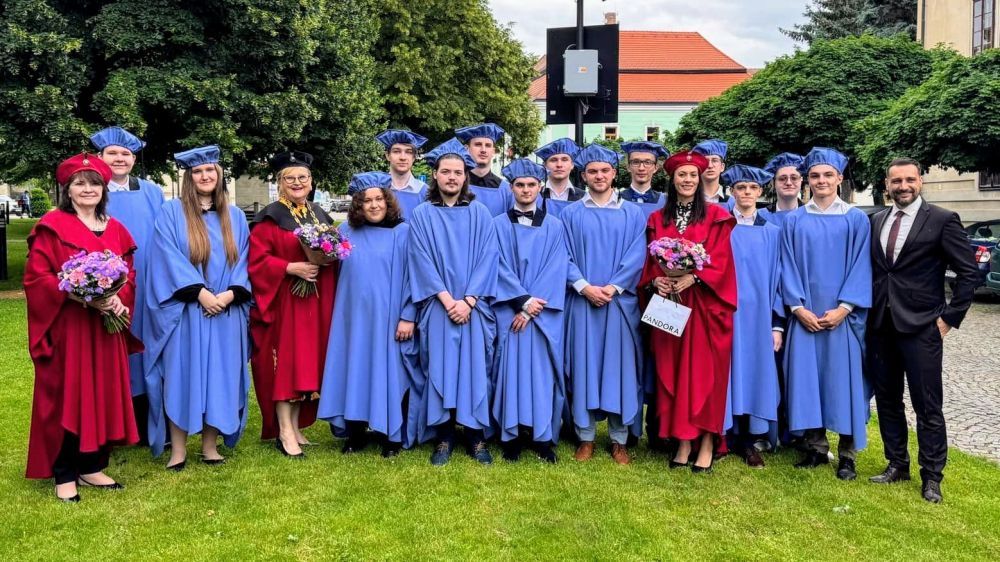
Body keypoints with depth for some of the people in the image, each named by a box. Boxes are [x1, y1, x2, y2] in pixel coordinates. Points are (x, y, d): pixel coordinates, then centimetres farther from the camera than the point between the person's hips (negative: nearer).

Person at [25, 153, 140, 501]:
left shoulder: (115, 230, 12)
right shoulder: (52, 227, -4)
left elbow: (129, 275, 13)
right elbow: (36, 277, -10)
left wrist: (120, 300, -8)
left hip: (106, 328, 5)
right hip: (67, 327, -5)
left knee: (104, 396, 9)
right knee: (67, 398, 0)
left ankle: (93, 466, 21)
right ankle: (64, 475, 10)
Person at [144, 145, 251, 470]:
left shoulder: (235, 216, 13)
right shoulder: (172, 212, 2)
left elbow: (243, 260, 8)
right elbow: (170, 257, -8)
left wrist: (230, 293, -10)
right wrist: (200, 292, -17)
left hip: (226, 312, 3)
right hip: (184, 312, -3)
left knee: (219, 376, 5)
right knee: (181, 376, -2)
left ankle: (210, 444, 14)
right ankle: (178, 449, 6)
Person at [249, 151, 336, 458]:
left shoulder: (321, 216, 14)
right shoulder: (269, 218, -4)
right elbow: (257, 261, -11)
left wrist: (328, 258, -4)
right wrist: (292, 267, -22)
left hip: (316, 303, 6)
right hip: (282, 301, -6)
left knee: (308, 363, 9)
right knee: (284, 363, -5)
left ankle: (296, 426, 19)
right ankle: (284, 431, 1)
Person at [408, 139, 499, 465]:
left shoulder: (480, 214, 6)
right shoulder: (422, 215, 4)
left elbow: (487, 259, 0)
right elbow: (421, 261, -3)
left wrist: (468, 300, -11)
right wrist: (447, 299, -13)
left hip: (474, 307, 1)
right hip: (437, 308, 0)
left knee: (475, 369, 1)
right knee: (439, 369, 0)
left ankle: (476, 437, 10)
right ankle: (443, 439, 9)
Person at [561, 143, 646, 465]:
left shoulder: (633, 214, 8)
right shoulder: (570, 214, 8)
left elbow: (636, 256, -1)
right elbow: (565, 257, 1)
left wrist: (613, 287, -14)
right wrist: (585, 287, -13)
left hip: (620, 302, 0)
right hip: (582, 302, 0)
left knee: (619, 367, 2)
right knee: (584, 366, 2)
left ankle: (619, 440, 11)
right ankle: (585, 437, 12)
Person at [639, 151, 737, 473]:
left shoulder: (716, 216, 3)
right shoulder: (657, 219, 12)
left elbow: (720, 260, -5)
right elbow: (651, 262, 10)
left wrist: (691, 278, -20)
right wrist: (655, 281, -11)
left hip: (705, 304, -3)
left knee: (705, 370, -2)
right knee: (673, 371, 2)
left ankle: (706, 443, 3)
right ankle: (683, 440, 9)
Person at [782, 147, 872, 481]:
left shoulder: (856, 220, 3)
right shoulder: (794, 221, 7)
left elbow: (861, 267, -2)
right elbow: (788, 266, 4)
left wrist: (842, 308, -12)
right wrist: (798, 307, -8)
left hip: (842, 315, -1)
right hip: (804, 314, 2)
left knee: (843, 380, 1)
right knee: (807, 377, 3)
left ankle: (847, 454, 10)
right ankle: (815, 448, 14)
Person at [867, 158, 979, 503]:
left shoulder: (942, 220, -5)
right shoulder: (876, 222, 10)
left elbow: (969, 273, -5)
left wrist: (949, 317, -8)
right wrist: (868, 311, 6)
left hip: (920, 326, -5)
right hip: (880, 326, 5)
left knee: (927, 405, 0)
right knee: (887, 400, 12)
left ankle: (931, 476, 12)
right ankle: (896, 465, 26)